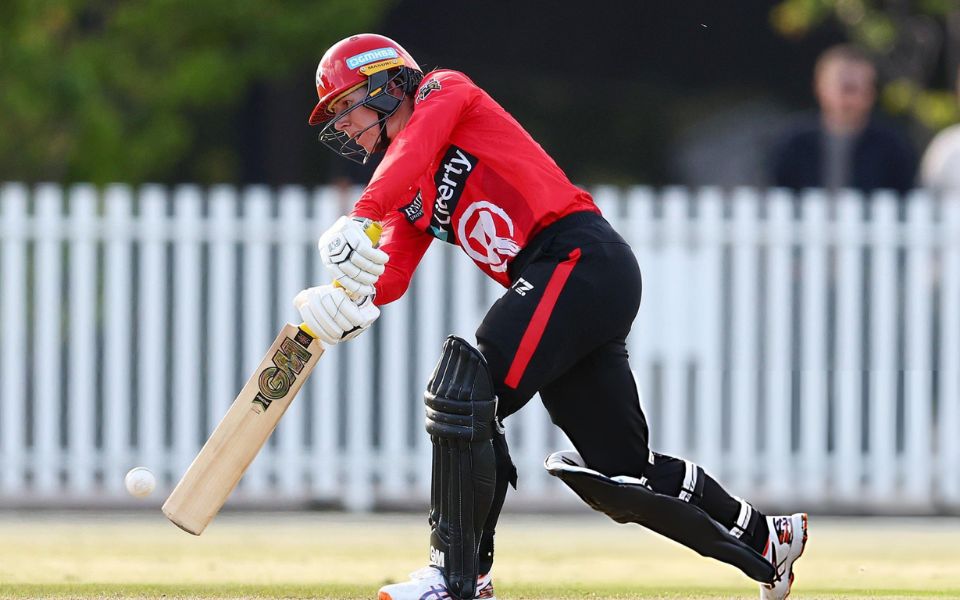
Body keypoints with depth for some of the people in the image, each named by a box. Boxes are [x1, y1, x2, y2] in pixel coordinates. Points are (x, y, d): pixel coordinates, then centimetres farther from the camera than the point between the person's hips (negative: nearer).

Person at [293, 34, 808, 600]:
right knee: (620, 474, 9)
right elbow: (390, 275, 10)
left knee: (465, 394, -19)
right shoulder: (409, 195, 24)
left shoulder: (446, 91, 3)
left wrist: (360, 219, -36)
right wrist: (352, 303, -14)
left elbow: (416, 146, -19)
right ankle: (767, 541, 25)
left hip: (584, 256, -9)